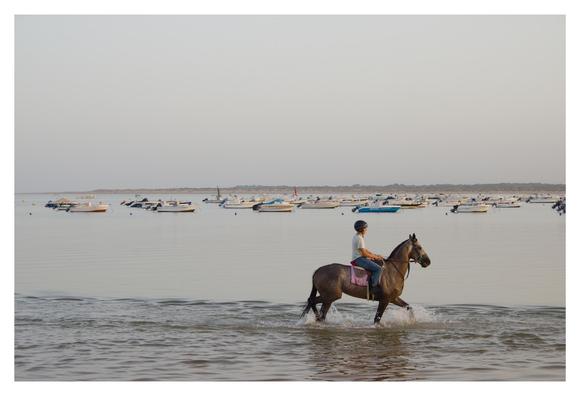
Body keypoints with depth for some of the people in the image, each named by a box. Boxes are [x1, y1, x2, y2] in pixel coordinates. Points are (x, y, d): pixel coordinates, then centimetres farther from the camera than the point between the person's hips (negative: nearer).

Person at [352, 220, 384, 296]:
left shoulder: (356, 237, 15)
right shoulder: (359, 238, -17)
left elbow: (365, 249, 20)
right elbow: (364, 254, -18)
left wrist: (376, 255, 13)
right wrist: (375, 257, -6)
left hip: (359, 258, 11)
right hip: (359, 259, -11)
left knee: (378, 264, 20)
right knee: (378, 268, -21)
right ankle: (374, 287, -22)